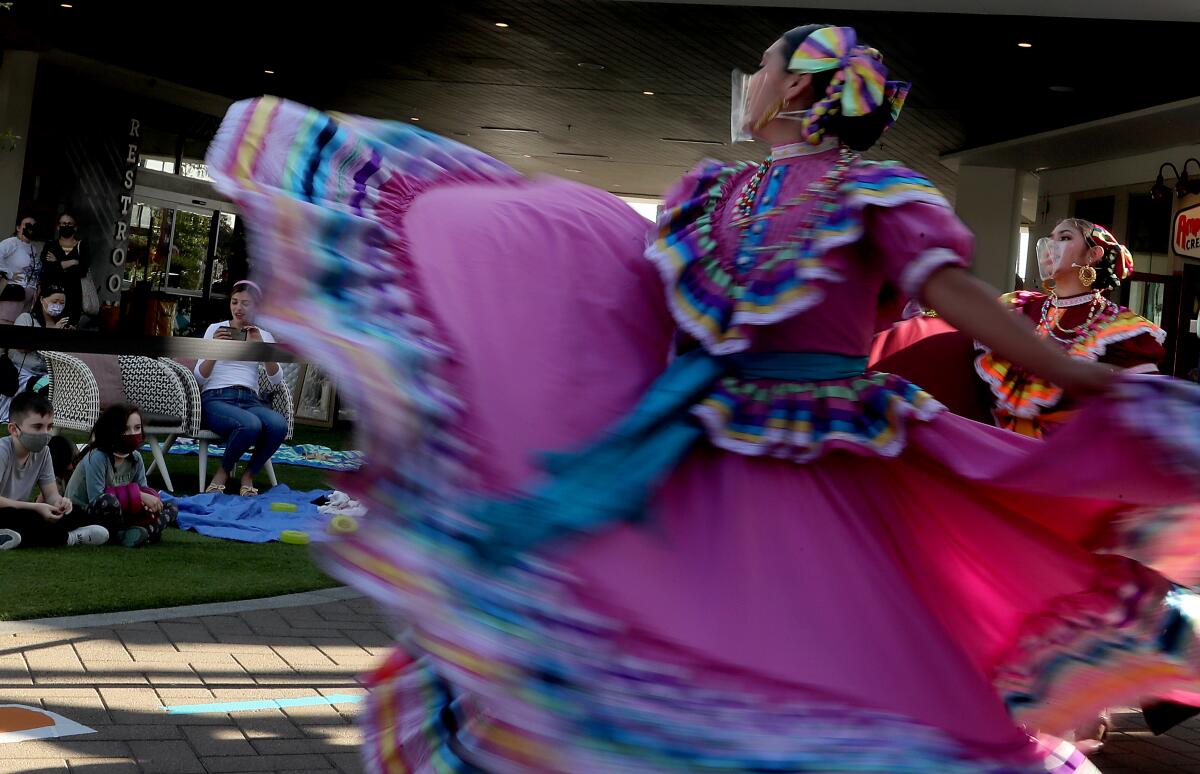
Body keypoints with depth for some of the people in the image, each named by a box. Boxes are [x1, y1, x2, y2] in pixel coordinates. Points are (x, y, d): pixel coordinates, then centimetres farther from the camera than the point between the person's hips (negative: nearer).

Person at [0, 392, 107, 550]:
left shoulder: (42, 452, 1)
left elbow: (51, 494, 5)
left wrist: (59, 502, -19)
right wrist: (35, 507, -27)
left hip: (21, 515, 6)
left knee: (78, 516, -9)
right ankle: (66, 538, -21)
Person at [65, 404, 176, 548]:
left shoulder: (136, 458, 0)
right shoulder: (96, 458, -22)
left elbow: (143, 488, 4)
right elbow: (96, 498, -27)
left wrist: (149, 498, -23)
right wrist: (138, 496, -25)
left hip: (117, 514, 7)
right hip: (82, 513, -7)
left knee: (171, 509, -3)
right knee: (108, 501, -41)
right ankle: (121, 534, -15)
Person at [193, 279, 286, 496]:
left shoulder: (264, 336, 18)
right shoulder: (215, 329, 13)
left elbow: (276, 379, 2)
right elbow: (200, 378, 4)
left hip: (250, 400, 3)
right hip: (216, 398, -2)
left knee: (279, 424, -34)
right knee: (251, 424, -38)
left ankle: (249, 474, -9)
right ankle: (224, 471, -9)